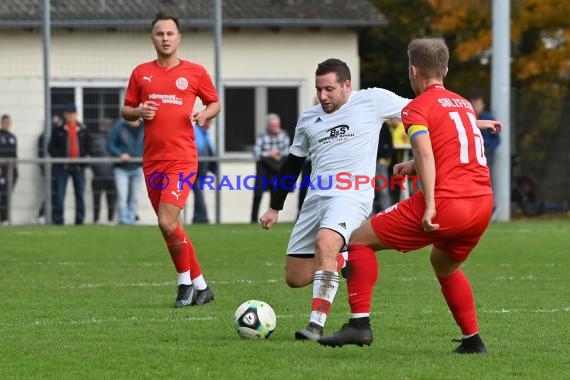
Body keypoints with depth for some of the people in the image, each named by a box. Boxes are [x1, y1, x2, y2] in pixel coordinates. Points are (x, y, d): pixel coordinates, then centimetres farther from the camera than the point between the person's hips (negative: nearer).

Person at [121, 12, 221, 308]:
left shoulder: (195, 72, 3)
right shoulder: (141, 73, 11)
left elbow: (215, 103, 14)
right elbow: (126, 110, 16)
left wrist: (205, 114, -7)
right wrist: (138, 112, -6)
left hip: (182, 159, -4)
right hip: (152, 161, 4)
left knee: (167, 222, -18)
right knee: (172, 227, 8)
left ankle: (186, 282, 1)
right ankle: (200, 287, 19)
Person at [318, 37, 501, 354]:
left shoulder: (417, 108, -1)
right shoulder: (464, 104, 22)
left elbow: (425, 153, -18)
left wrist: (430, 206, -23)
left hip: (447, 201, -7)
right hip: (483, 202, 7)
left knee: (361, 240, 5)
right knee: (444, 264, 34)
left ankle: (360, 323, -5)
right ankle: (473, 340, 29)